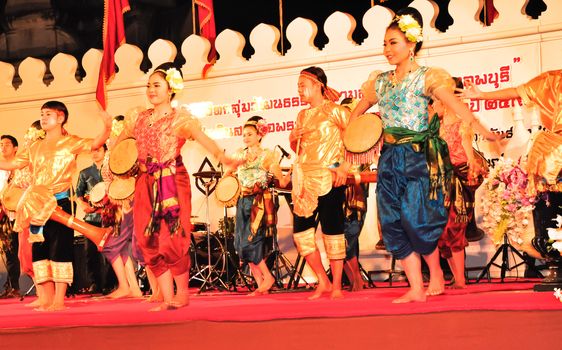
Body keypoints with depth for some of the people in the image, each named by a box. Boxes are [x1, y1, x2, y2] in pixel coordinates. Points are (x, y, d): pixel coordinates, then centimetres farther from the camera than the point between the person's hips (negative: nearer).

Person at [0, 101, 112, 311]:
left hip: (60, 202, -6)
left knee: (59, 248, -6)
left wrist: (107, 128, -32)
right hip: (38, 206, 6)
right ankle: (47, 298, 13)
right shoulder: (35, 148, 17)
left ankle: (59, 299, -2)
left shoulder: (70, 143, 0)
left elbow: (94, 144, -14)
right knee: (39, 249, 6)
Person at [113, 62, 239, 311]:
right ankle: (167, 298, 8)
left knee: (173, 239, -9)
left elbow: (203, 138, -20)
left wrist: (222, 157, -37)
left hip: (173, 183, -5)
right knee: (151, 243, 1)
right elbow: (116, 141, 24)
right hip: (147, 185, 5)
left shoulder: (180, 118, -3)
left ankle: (183, 293, 10)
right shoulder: (139, 119, 13)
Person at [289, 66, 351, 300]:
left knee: (332, 230, -3)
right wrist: (294, 140, 2)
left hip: (329, 179, -7)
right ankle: (323, 281, 13)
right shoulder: (302, 116, 17)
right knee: (301, 230, 1)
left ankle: (337, 286, 6)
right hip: (305, 180, 7)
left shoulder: (335, 111, -3)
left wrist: (344, 166, -15)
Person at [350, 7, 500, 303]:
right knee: (392, 223, -1)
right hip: (390, 159, 6)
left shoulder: (426, 77, -4)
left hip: (418, 157, -5)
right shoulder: (379, 82, 12)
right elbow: (357, 112, 24)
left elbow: (456, 105, -16)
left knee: (416, 218, -12)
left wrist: (483, 131, -29)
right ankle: (416, 289, 4)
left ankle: (436, 274, 14)